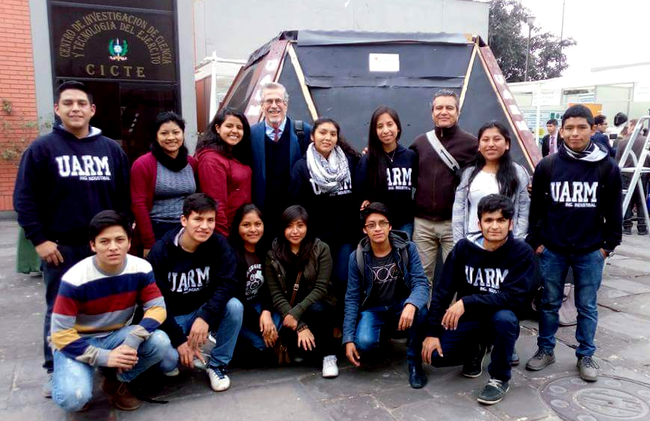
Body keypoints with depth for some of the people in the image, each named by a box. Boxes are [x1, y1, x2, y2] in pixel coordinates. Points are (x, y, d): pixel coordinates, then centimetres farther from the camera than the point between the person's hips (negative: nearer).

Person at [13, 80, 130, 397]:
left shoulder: (112, 149, 8)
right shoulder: (41, 149, -1)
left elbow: (125, 196, 9)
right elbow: (24, 198, -3)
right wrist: (39, 239, -9)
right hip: (61, 247, -2)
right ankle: (56, 371, 24)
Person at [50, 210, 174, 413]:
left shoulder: (141, 269, -14)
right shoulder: (74, 280, -23)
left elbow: (157, 308, -14)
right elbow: (60, 334, -19)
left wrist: (132, 341, -31)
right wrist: (105, 357, -27)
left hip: (118, 335, 3)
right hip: (77, 342, -3)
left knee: (160, 342, -25)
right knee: (73, 399, -29)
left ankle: (117, 381, 3)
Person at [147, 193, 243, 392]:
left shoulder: (218, 244, -12)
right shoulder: (161, 250, -17)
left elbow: (228, 284, -20)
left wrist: (205, 316, -35)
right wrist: (179, 340, -20)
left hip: (203, 311, 2)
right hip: (171, 317, -2)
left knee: (235, 306, -28)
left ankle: (217, 364, -6)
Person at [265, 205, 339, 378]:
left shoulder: (321, 249, -6)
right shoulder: (273, 254, -5)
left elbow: (321, 288, -12)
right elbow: (276, 294, -9)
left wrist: (297, 313, -25)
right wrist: (301, 326, -19)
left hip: (315, 307, -1)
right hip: (288, 312, 1)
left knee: (317, 310, -36)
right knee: (288, 338, -30)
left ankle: (329, 355, -11)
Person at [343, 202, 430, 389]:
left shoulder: (407, 248, -12)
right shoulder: (357, 257, -10)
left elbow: (421, 283, -20)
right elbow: (352, 298, -6)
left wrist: (411, 305, -45)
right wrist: (348, 338, -14)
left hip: (401, 306, 0)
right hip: (373, 310, 1)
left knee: (418, 308, -35)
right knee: (364, 343, -29)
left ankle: (415, 362, -11)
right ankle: (381, 338, 11)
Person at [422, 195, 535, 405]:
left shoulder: (522, 252, -17)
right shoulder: (464, 247, -10)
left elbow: (512, 298, -25)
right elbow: (442, 291, -6)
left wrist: (467, 302, -32)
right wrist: (432, 332, -10)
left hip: (499, 319, -2)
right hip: (468, 318, 3)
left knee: (505, 318, -37)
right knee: (435, 355, -18)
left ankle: (500, 378, -9)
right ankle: (475, 350, 17)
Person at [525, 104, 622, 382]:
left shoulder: (607, 167, -4)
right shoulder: (547, 165, -3)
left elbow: (613, 211, 3)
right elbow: (536, 208, 2)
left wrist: (609, 245, 2)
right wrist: (535, 242, 1)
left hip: (590, 252, 0)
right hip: (552, 250, 1)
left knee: (587, 306, 11)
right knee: (549, 303, 12)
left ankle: (586, 356, 27)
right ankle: (545, 350, 28)